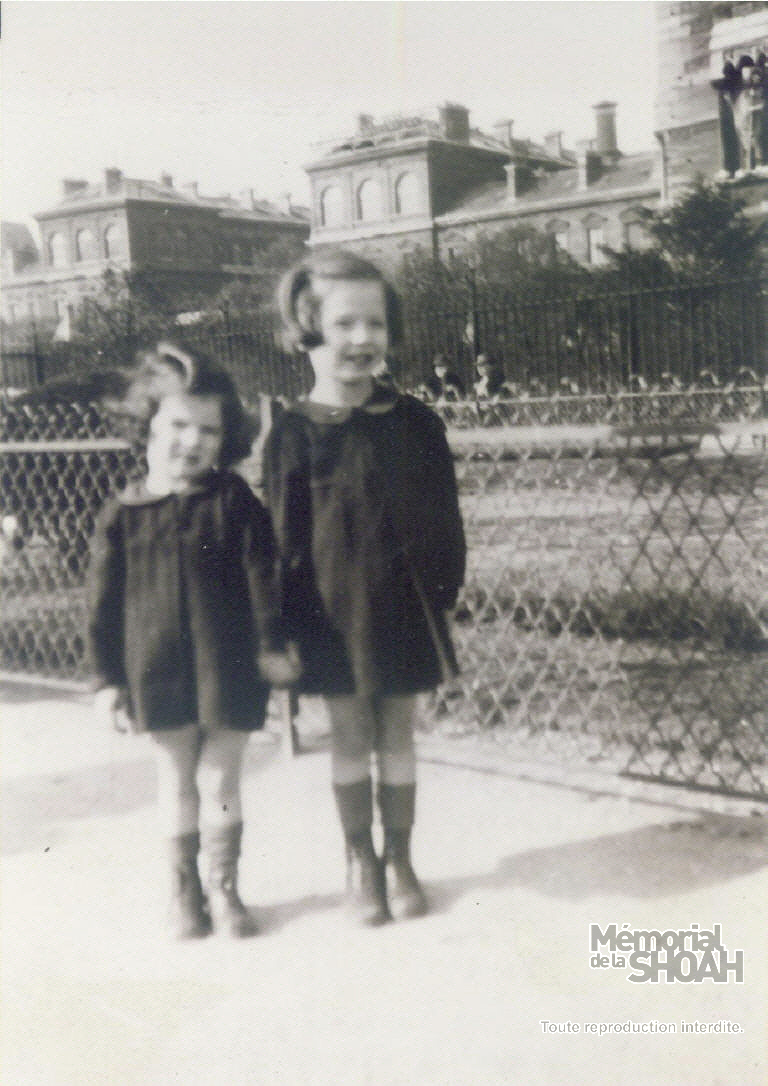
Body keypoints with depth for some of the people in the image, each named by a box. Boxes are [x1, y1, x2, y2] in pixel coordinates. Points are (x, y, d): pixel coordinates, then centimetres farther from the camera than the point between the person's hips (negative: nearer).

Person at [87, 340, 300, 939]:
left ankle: (224, 888, 27)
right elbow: (105, 601, 1)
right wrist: (107, 678, 1)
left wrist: (272, 643, -13)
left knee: (221, 780, 10)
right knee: (178, 783, 14)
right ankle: (184, 890, 30)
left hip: (228, 669, -1)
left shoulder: (234, 501, -4)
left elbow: (261, 574, -6)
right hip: (158, 672, 1)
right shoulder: (124, 514, -2)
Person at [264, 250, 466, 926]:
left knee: (398, 735, 12)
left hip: (405, 605, 2)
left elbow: (444, 516, 3)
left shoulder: (415, 422, -1)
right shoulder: (295, 436, -7)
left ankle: (400, 860, 29)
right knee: (351, 737, 12)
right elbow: (287, 540, -6)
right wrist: (298, 625, -8)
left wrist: (444, 588, -3)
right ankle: (361, 863, 29)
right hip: (335, 610, -1)